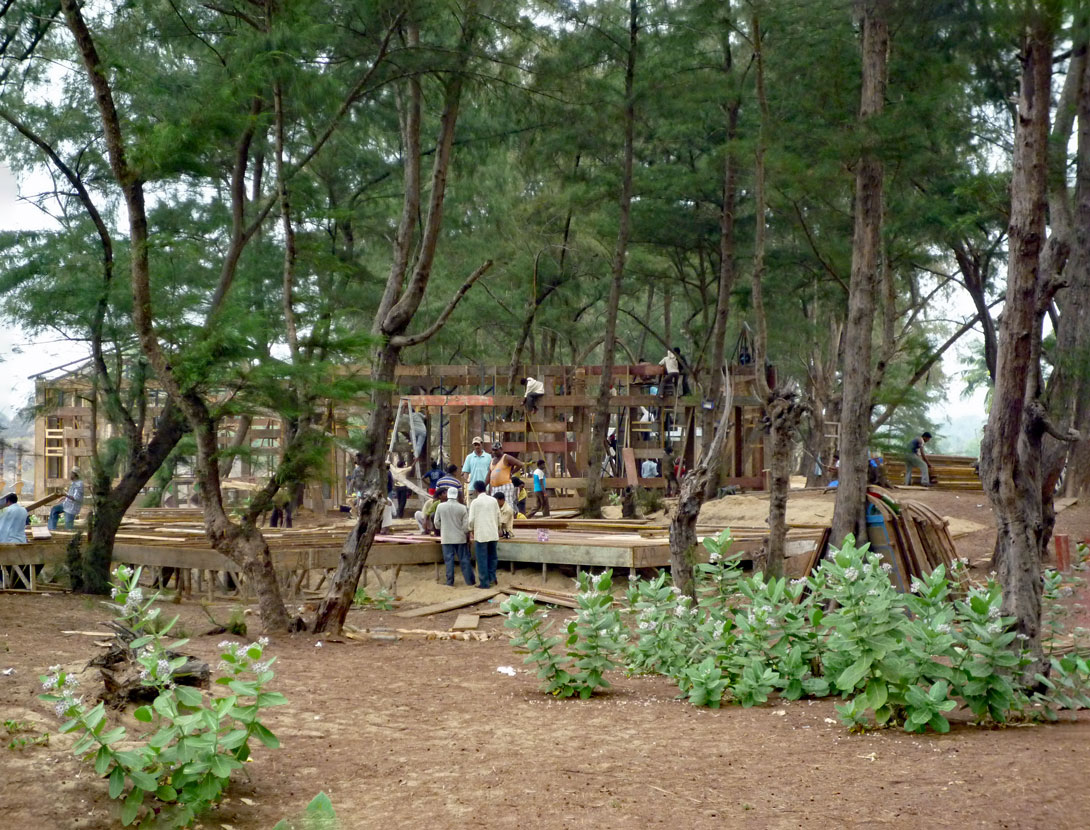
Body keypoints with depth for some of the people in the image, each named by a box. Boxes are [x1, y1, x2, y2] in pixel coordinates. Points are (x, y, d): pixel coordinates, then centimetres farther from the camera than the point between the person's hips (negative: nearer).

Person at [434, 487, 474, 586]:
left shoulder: (440, 507, -4)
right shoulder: (463, 508, -8)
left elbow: (437, 522, 3)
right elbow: (466, 525, -6)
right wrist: (467, 534, 10)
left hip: (446, 538, 1)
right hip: (460, 538, -1)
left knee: (449, 560, 6)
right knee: (464, 559, 6)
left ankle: (450, 581, 7)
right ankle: (469, 580, 10)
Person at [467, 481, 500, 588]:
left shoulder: (475, 502, -8)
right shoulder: (493, 500, 4)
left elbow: (471, 519, -8)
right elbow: (498, 516, 9)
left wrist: (471, 530, 11)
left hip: (481, 534, -4)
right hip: (493, 534, 4)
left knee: (482, 559, 2)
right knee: (492, 557, 17)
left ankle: (484, 582, 3)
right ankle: (492, 578, 16)